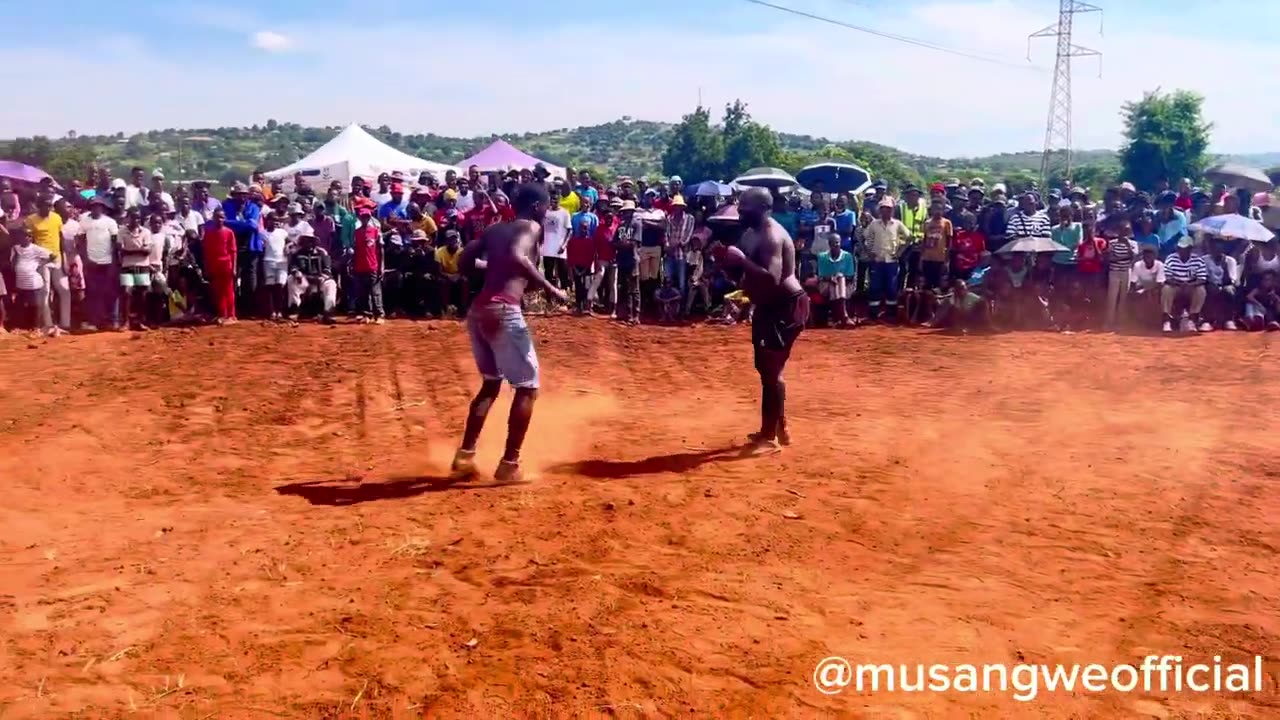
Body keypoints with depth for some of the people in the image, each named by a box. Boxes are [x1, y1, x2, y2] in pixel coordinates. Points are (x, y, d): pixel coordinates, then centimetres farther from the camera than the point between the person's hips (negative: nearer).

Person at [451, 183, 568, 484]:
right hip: (503, 311, -8)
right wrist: (550, 288, -15)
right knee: (527, 388, 5)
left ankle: (465, 455, 21)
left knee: (491, 383, 24)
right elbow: (517, 257, -20)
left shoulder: (494, 229, 21)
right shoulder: (530, 227, 0)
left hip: (477, 310, 8)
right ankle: (509, 464, 3)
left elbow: (464, 262, 20)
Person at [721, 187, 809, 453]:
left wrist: (741, 259, -29)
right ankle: (779, 428, 31)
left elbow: (772, 278, -34)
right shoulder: (751, 233, 9)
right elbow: (746, 270, 21)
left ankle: (769, 437, 0)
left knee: (770, 372, -8)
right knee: (766, 368, 18)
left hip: (786, 308, -11)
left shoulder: (772, 236, -23)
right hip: (769, 307, 11)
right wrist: (728, 257, 4)